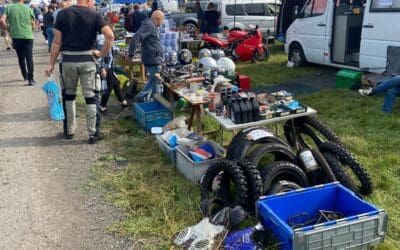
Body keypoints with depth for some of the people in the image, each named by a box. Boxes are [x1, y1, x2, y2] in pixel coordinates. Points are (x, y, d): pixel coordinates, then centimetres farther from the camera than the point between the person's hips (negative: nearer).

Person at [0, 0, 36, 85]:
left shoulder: (9, 7, 1)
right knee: (29, 58, -1)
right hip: (28, 36, -1)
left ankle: (25, 75, 28)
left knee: (21, 57, 17)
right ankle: (30, 78, -9)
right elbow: (33, 24, 8)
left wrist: (8, 29, 6)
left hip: (16, 36, 1)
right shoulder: (28, 9, 1)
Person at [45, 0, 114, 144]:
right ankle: (92, 134, 6)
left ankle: (70, 131, 25)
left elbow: (57, 42, 0)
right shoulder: (94, 15, -3)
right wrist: (103, 54, -4)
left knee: (69, 95, 18)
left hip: (68, 60, 2)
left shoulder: (62, 14, 2)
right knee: (90, 97, 6)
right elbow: (110, 35, -17)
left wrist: (51, 64, 4)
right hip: (87, 60, -2)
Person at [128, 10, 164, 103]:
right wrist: (131, 53, -24)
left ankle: (140, 97, 21)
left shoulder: (153, 26, 15)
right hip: (153, 60, -10)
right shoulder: (149, 25, -16)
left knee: (153, 80, 18)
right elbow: (136, 37, -26)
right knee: (156, 81, -1)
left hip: (154, 59, 10)